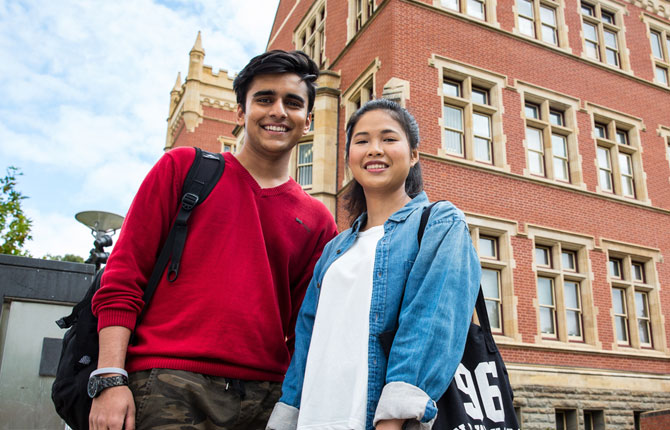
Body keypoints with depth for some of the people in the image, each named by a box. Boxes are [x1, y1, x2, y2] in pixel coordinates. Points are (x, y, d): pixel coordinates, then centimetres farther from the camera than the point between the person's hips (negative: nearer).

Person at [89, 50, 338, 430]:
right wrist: (110, 378, -7)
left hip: (266, 399, 3)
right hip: (170, 392, -2)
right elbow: (122, 280, 1)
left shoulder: (318, 222, 10)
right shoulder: (184, 167, 6)